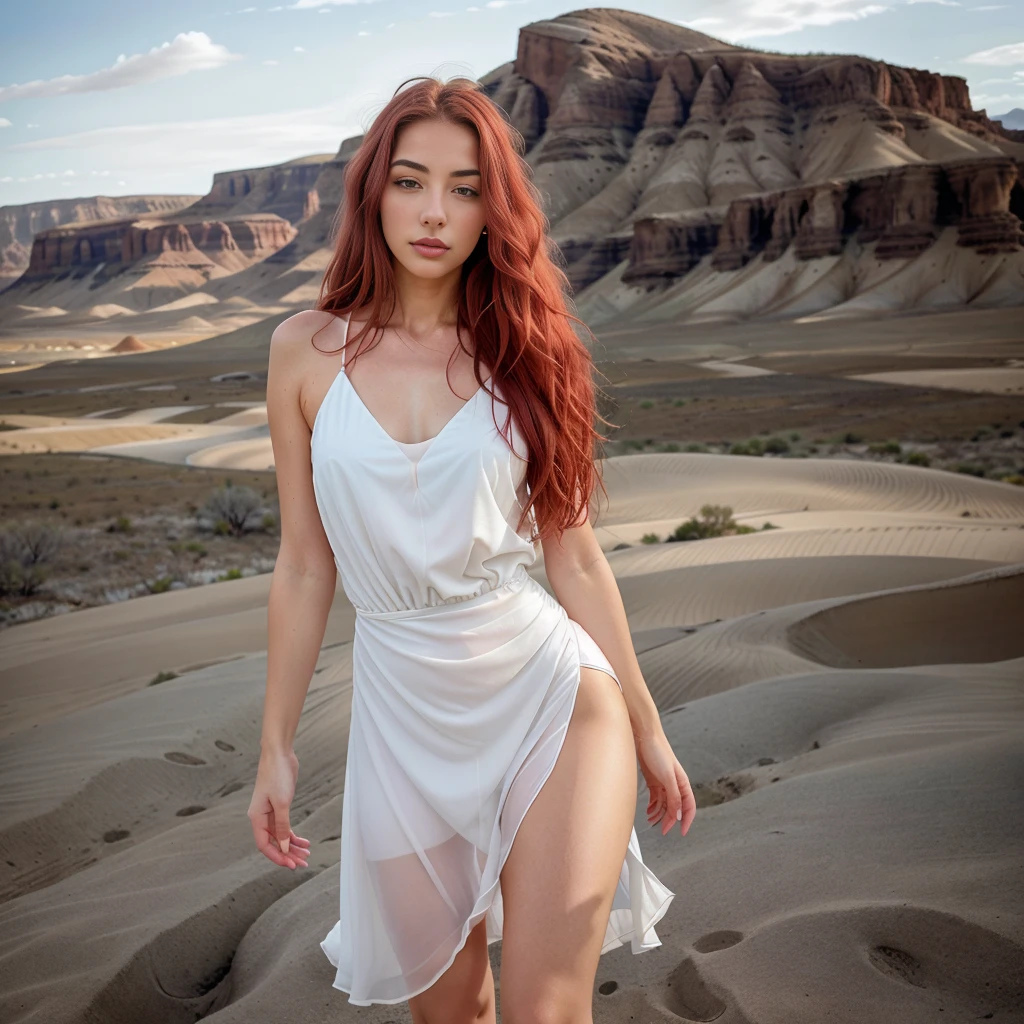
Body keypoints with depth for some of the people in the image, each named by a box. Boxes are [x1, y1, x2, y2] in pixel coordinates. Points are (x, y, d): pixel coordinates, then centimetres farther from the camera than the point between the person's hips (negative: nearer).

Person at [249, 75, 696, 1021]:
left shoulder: (521, 349, -1)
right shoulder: (308, 350, -1)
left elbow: (575, 559, 3)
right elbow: (304, 566, 3)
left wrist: (647, 729, 6)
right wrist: (277, 746, 5)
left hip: (550, 693, -1)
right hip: (406, 717, 2)